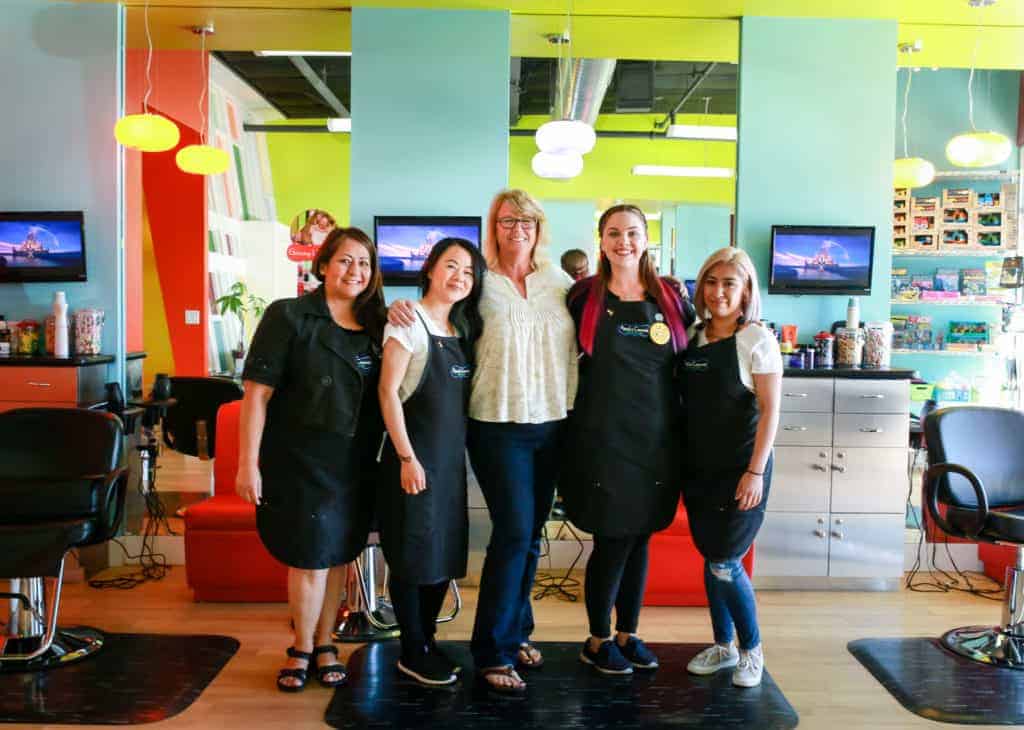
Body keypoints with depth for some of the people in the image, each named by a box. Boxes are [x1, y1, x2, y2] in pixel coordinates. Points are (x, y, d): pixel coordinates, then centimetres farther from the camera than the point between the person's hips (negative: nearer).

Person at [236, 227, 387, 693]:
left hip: (355, 464, 5)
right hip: (300, 461, -4)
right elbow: (257, 392, -11)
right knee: (310, 556, 2)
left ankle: (324, 645, 31)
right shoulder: (289, 317, -8)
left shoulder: (375, 326, 6)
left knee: (338, 554, 13)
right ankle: (302, 650, 25)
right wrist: (248, 462, -16)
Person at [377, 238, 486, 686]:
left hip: (452, 455, 7)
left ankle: (427, 641, 26)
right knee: (414, 554, 1)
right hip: (416, 455, -7)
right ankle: (412, 652, 15)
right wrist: (406, 457, -17)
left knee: (445, 552, 12)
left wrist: (456, 450, 8)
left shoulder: (463, 329, 12)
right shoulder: (409, 321, -9)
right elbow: (388, 391, -13)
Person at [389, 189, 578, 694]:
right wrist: (399, 308, -20)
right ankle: (492, 653, 7)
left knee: (531, 533, 13)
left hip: (552, 424, 4)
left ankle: (515, 631, 30)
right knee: (514, 531, -7)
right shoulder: (478, 284, -3)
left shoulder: (560, 283, 7)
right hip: (499, 425, -4)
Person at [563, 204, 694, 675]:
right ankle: (597, 641, 20)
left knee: (639, 538, 12)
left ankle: (628, 634, 29)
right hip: (603, 437, -3)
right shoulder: (584, 296, -1)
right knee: (613, 539, 1)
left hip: (657, 437, 3)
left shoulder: (670, 296, 6)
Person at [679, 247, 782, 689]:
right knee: (710, 559, 12)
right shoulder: (692, 337, 6)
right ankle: (722, 645, 29)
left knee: (725, 564, -3)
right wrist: (682, 463, 7)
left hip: (739, 469, -5)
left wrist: (755, 472, -17)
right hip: (699, 466, 5)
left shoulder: (756, 340, -9)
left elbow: (770, 411, -11)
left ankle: (751, 649, 20)